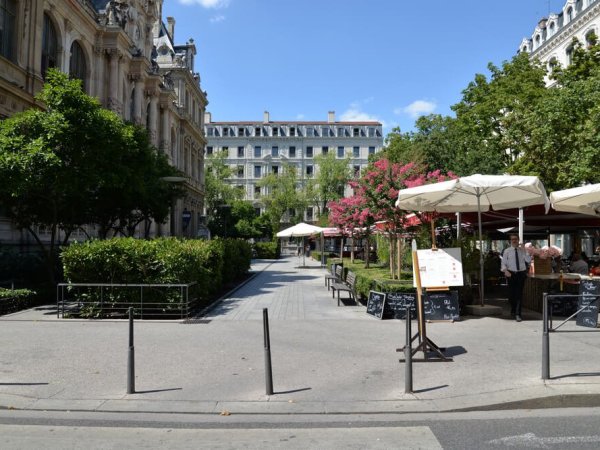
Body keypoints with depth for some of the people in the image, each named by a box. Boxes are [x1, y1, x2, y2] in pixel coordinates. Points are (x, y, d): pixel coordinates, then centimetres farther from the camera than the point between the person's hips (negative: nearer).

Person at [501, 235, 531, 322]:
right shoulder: (507, 251, 2)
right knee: (511, 294, 5)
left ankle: (518, 314, 0)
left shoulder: (522, 250, 3)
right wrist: (505, 271, -16)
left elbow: (529, 260, -10)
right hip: (511, 274, 0)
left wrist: (524, 251, -17)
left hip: (521, 273, 0)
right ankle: (513, 311, 29)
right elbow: (503, 263, 1)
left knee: (519, 294, -3)